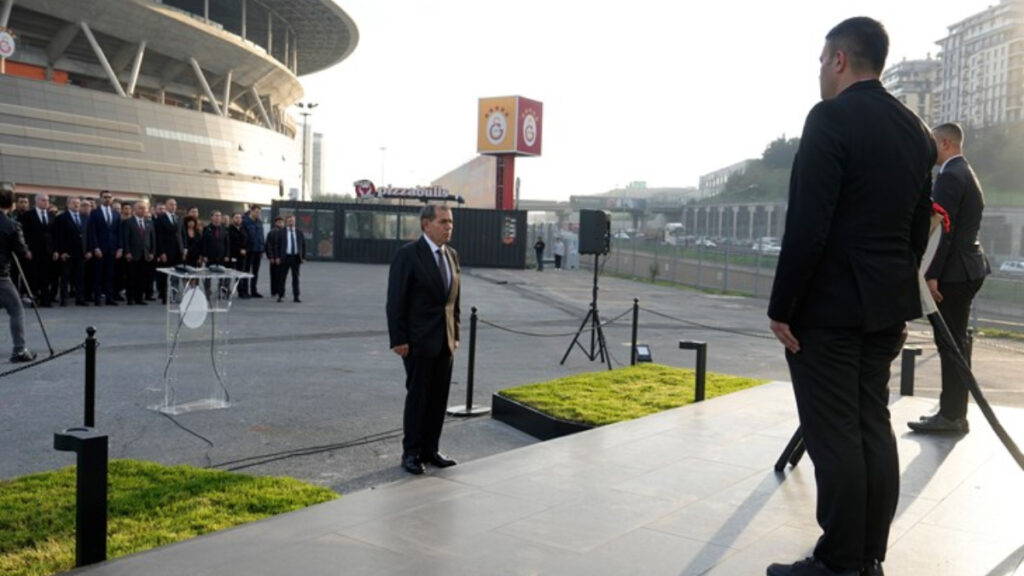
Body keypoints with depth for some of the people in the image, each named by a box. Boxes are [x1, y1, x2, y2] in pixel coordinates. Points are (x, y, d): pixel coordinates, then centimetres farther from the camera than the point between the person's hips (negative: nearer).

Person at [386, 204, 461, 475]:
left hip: (445, 341, 6)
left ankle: (430, 449, 21)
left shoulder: (451, 255, 10)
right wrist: (398, 340, -15)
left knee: (439, 397, 9)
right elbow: (396, 300, -12)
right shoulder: (407, 255, -10)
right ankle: (411, 453, 13)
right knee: (418, 396, 1)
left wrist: (455, 334, 12)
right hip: (419, 340, -6)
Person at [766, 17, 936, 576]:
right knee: (873, 430, 12)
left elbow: (807, 227, -19)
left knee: (834, 437, -2)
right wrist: (897, 289, 20)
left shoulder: (831, 119, -13)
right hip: (886, 304, 8)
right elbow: (919, 227, 14)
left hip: (829, 305, -8)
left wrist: (782, 307, -13)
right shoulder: (916, 129, 11)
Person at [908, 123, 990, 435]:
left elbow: (944, 229, -21)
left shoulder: (950, 177, -14)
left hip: (954, 272, -10)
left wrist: (931, 275, -20)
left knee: (951, 344, -6)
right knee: (956, 342, 13)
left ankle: (951, 415, -2)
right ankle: (954, 412, 20)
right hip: (968, 268, 10)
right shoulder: (967, 173, 18)